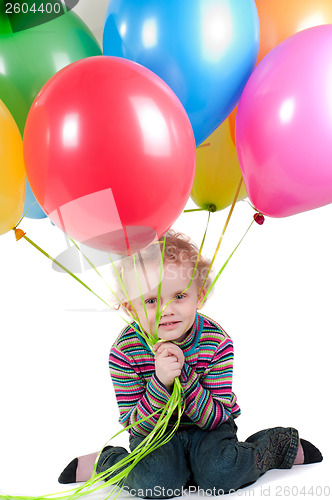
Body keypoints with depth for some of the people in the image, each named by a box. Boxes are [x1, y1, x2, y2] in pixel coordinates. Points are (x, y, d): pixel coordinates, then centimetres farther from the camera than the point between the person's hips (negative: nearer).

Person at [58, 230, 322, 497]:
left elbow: (215, 418, -20)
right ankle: (106, 461, 2)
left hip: (207, 428, 1)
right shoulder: (124, 351, -22)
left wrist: (184, 375, -37)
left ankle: (280, 444, 4)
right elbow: (137, 426, -18)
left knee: (220, 474, -25)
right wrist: (160, 383, -38)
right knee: (156, 483, -28)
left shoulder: (217, 342, -21)